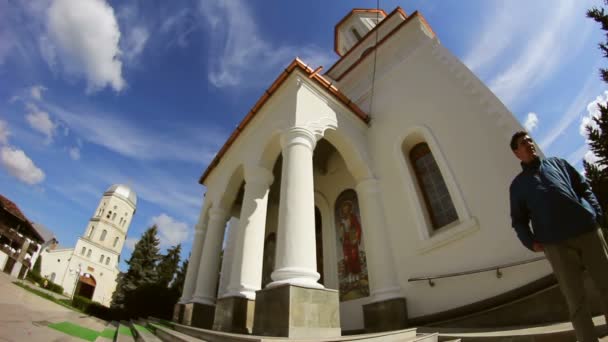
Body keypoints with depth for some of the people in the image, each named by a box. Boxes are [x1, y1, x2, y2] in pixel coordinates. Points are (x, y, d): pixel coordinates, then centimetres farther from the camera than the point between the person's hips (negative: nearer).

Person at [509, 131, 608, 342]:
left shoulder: (556, 163, 17)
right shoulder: (518, 184, 11)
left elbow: (584, 187, 14)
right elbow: (518, 220, 10)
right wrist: (531, 242, -4)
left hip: (588, 231, 2)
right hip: (556, 244, -2)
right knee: (576, 299, 0)